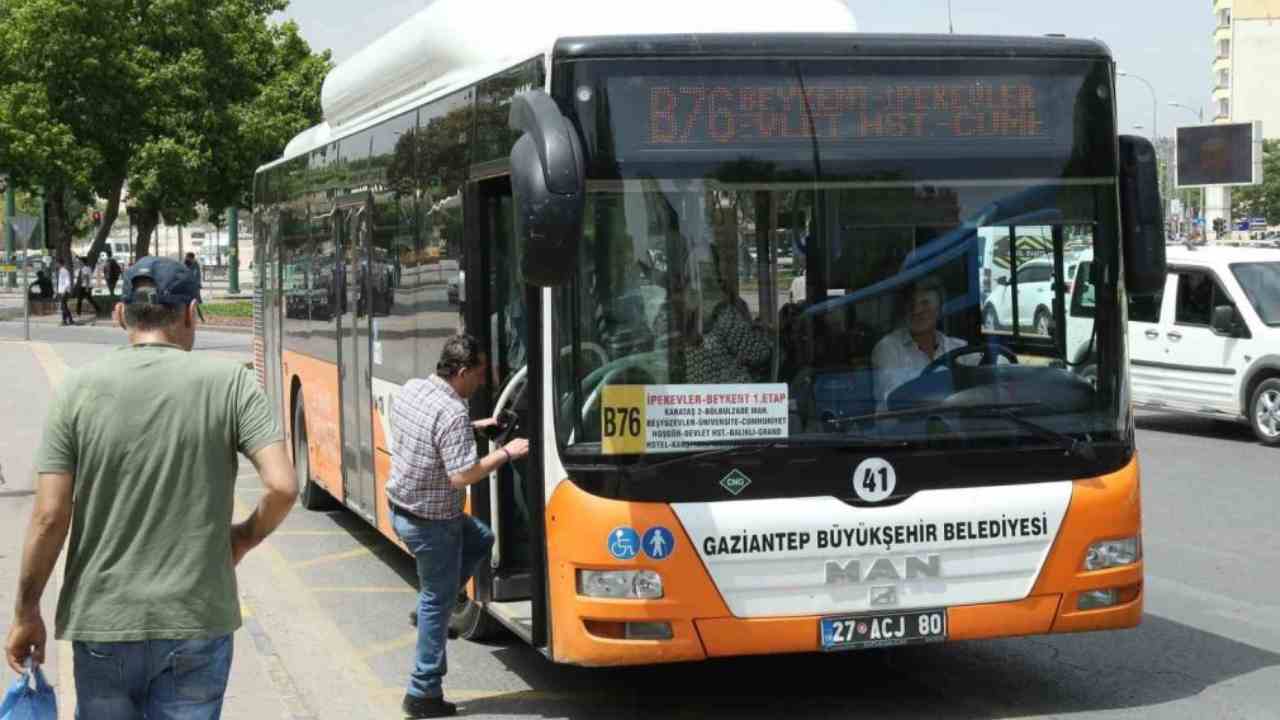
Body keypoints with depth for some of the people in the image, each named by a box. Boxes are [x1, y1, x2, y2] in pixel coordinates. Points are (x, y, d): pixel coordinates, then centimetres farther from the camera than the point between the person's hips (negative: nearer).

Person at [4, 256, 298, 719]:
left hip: (101, 622, 1)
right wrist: (244, 539, 7)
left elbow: (50, 515, -6)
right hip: (197, 621, -1)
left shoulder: (79, 390, -4)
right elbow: (283, 487, -13)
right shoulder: (231, 383, -6)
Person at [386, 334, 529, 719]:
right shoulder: (453, 413, -27)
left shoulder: (411, 389, 0)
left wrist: (475, 427, 14)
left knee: (481, 539, 27)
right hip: (431, 522, -8)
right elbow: (461, 476, -28)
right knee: (438, 603, 6)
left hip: (401, 509, 8)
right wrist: (506, 453, -18)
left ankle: (429, 608, 24)